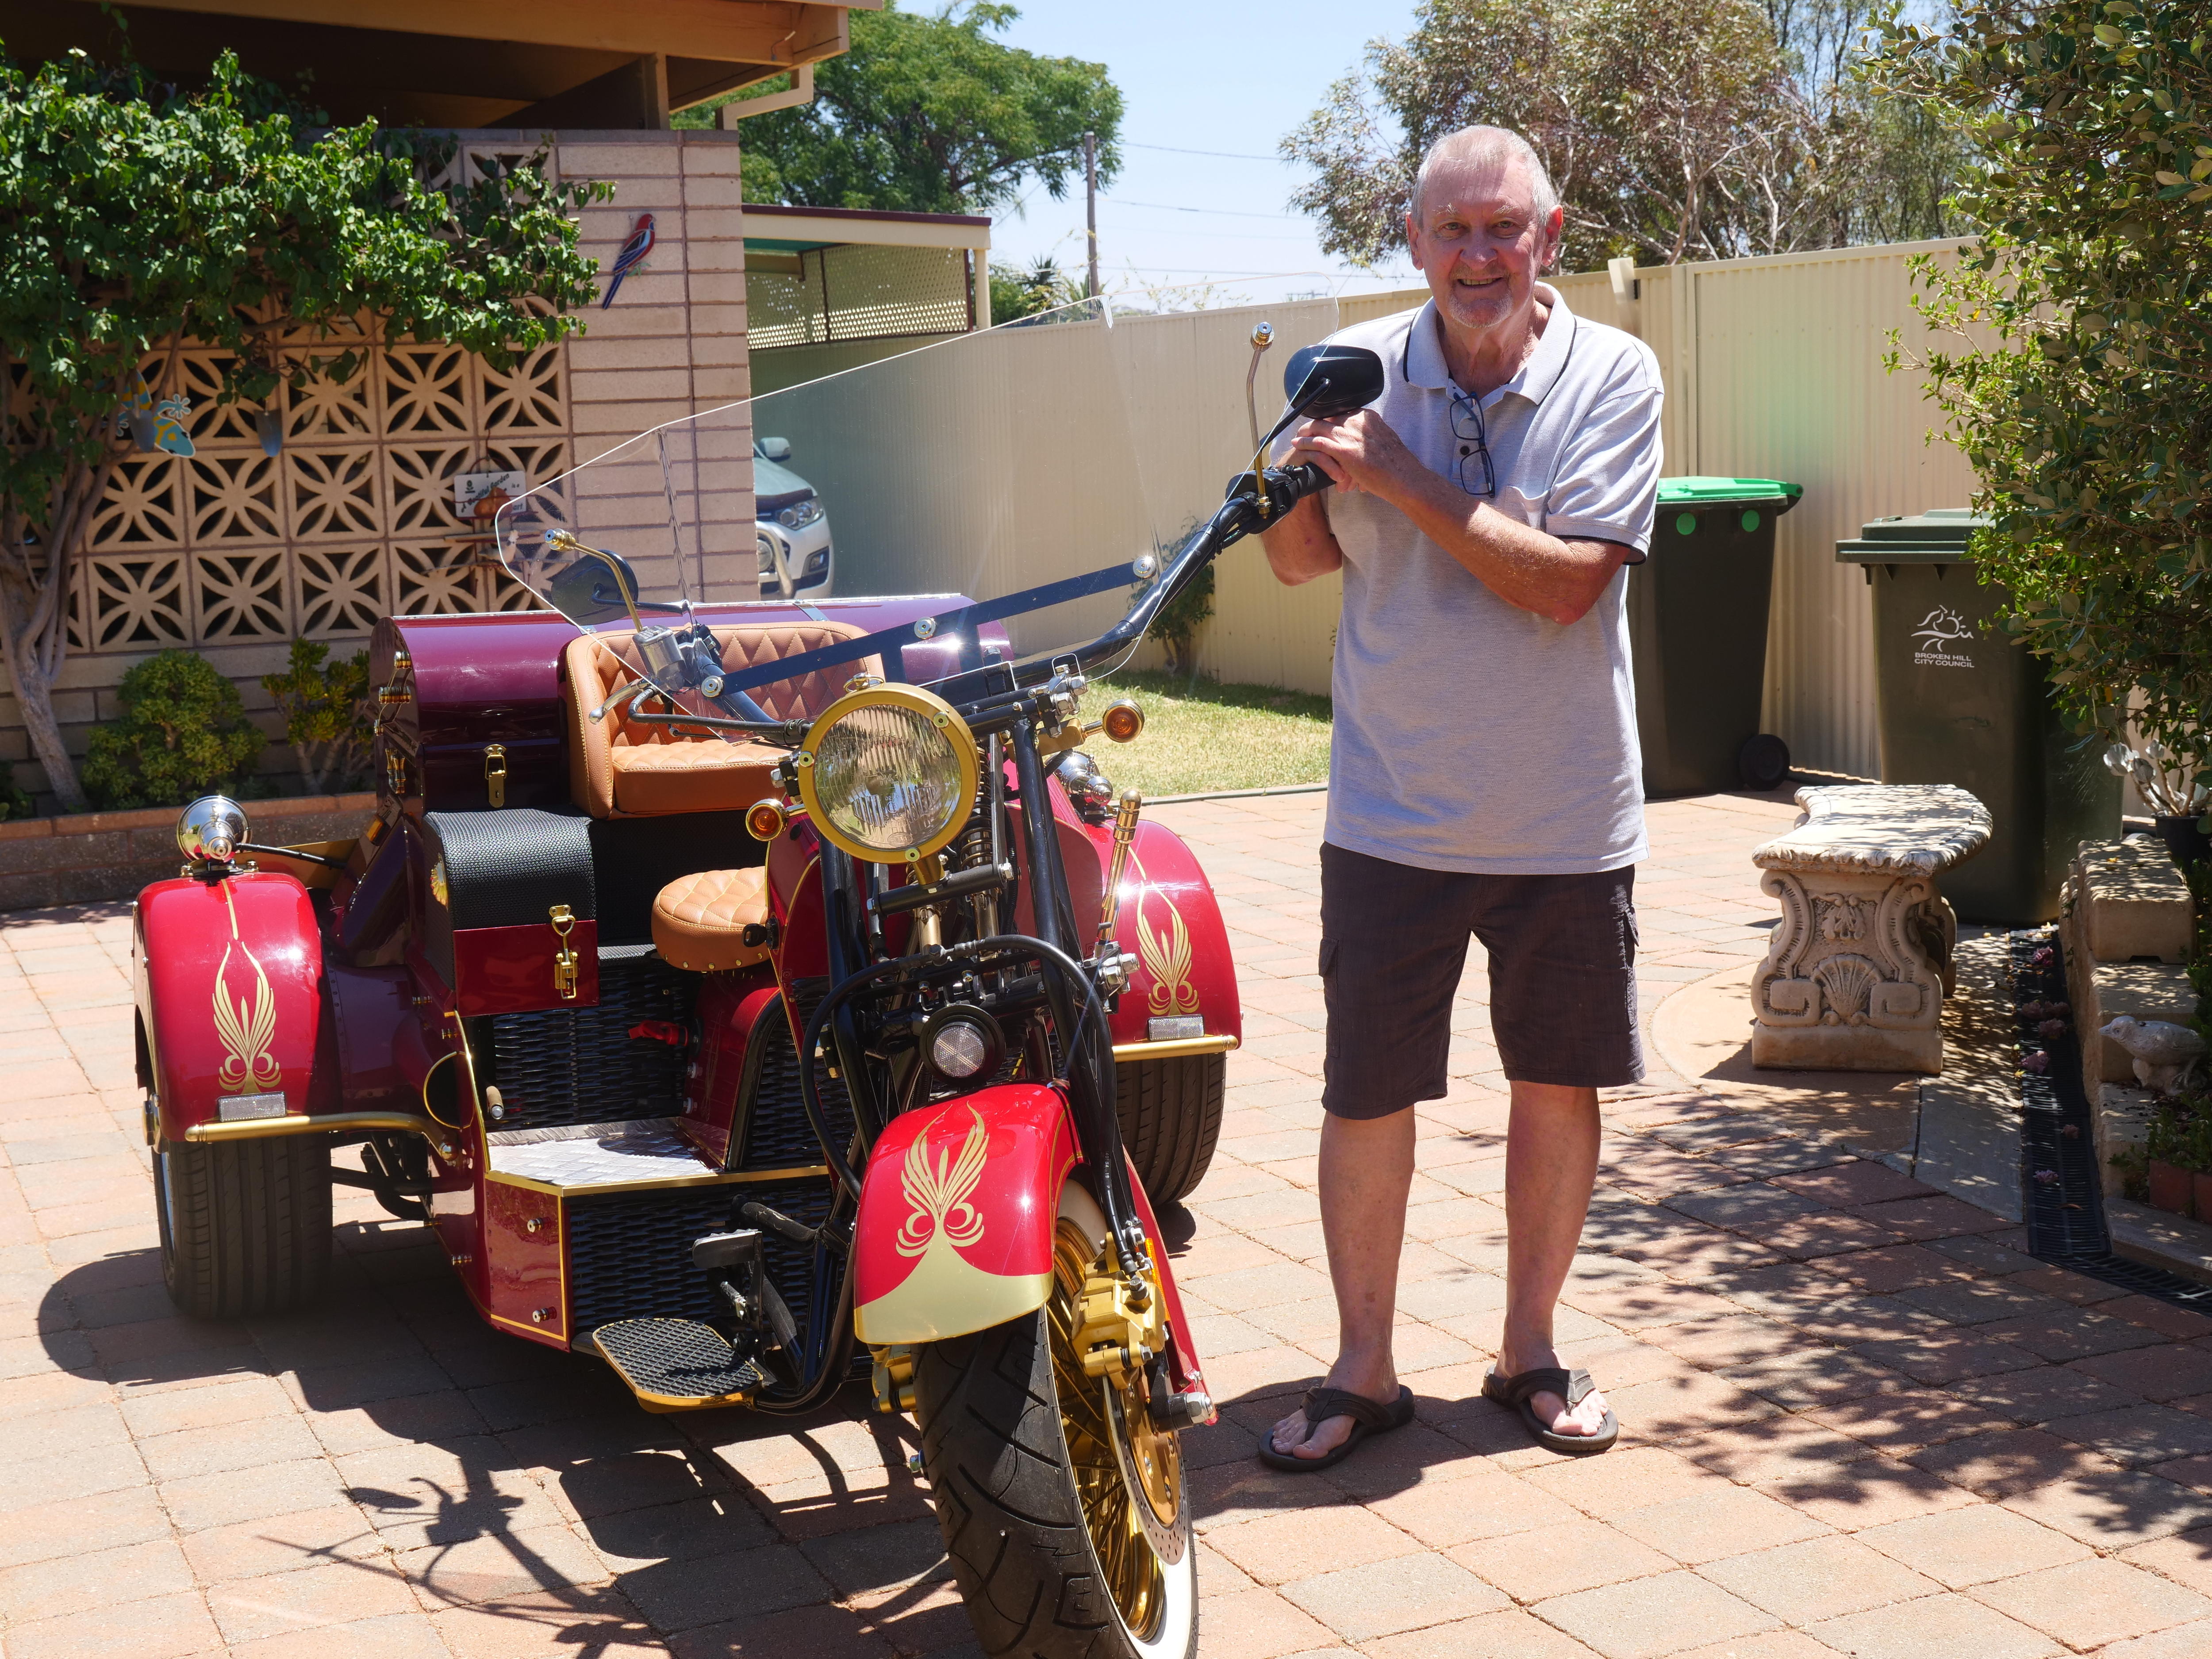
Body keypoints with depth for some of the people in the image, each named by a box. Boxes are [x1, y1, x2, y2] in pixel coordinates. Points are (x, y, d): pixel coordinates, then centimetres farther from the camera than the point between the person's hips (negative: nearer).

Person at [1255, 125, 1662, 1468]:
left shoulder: (1613, 378, -8)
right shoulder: (1360, 367, -2)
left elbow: (1565, 581, -19)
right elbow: (1304, 562, 6)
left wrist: (1402, 477, -23)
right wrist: (1301, 478, -15)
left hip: (1568, 815, 0)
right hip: (1393, 812, 1)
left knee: (1560, 1084, 12)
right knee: (1367, 1096, 3)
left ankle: (1531, 1349, 30)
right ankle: (1364, 1369, 19)